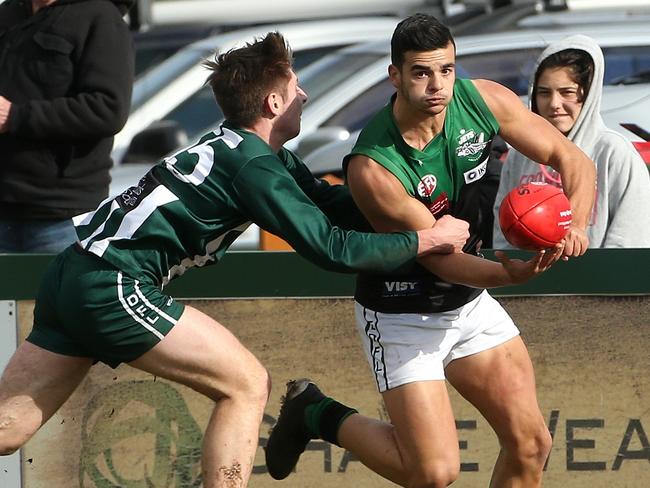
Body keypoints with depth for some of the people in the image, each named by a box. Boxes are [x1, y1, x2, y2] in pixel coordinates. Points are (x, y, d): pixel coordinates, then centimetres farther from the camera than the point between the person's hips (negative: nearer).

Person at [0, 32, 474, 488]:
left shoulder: (241, 149, 16)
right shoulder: (253, 166, -12)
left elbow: (333, 204, 20)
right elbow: (330, 248, -15)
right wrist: (425, 240, -8)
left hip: (73, 276, 9)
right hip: (114, 287, -9)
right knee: (246, 384, -2)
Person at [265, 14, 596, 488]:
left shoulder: (483, 101, -13)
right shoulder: (373, 168, -30)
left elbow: (571, 158, -6)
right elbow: (438, 258, -26)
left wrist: (576, 225, -26)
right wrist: (510, 272, -44)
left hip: (471, 304, 6)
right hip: (402, 317, -6)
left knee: (530, 445, 0)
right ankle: (317, 415, 13)